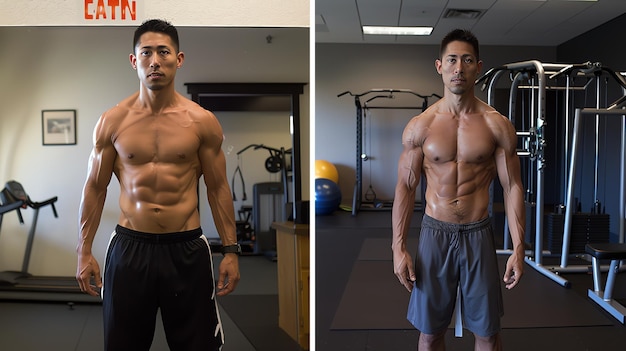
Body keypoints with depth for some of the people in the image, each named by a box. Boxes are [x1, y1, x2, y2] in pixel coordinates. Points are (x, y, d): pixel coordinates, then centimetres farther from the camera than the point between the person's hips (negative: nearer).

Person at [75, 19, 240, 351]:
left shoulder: (203, 121, -3)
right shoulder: (112, 121, 0)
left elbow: (218, 189, 1)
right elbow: (95, 187, 6)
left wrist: (231, 250, -1)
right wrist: (84, 251, 5)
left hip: (186, 248, -1)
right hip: (129, 247, 1)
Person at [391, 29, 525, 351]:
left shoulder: (497, 125, -2)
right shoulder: (419, 126, -3)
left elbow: (512, 186, 0)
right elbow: (405, 187, -1)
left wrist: (518, 248, -5)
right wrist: (398, 248, -5)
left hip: (478, 234, 0)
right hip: (435, 233, 0)